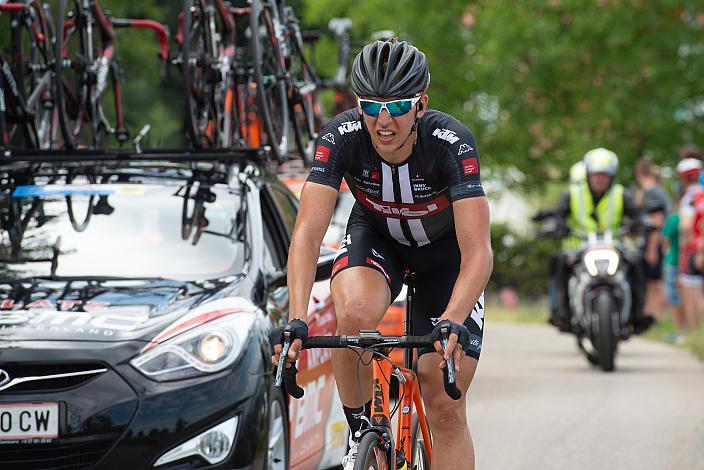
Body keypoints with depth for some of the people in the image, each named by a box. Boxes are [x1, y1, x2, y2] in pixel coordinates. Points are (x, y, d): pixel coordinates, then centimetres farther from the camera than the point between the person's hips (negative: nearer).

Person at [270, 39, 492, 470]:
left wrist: (452, 323, -57)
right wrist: (297, 320, -48)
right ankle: (360, 431, -8)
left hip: (445, 246, -1)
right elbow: (308, 233, -34)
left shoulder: (452, 143, -34)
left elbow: (478, 252, -40)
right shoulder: (342, 137, -30)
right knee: (356, 313, -34)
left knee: (445, 406, -8)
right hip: (376, 236, 1)